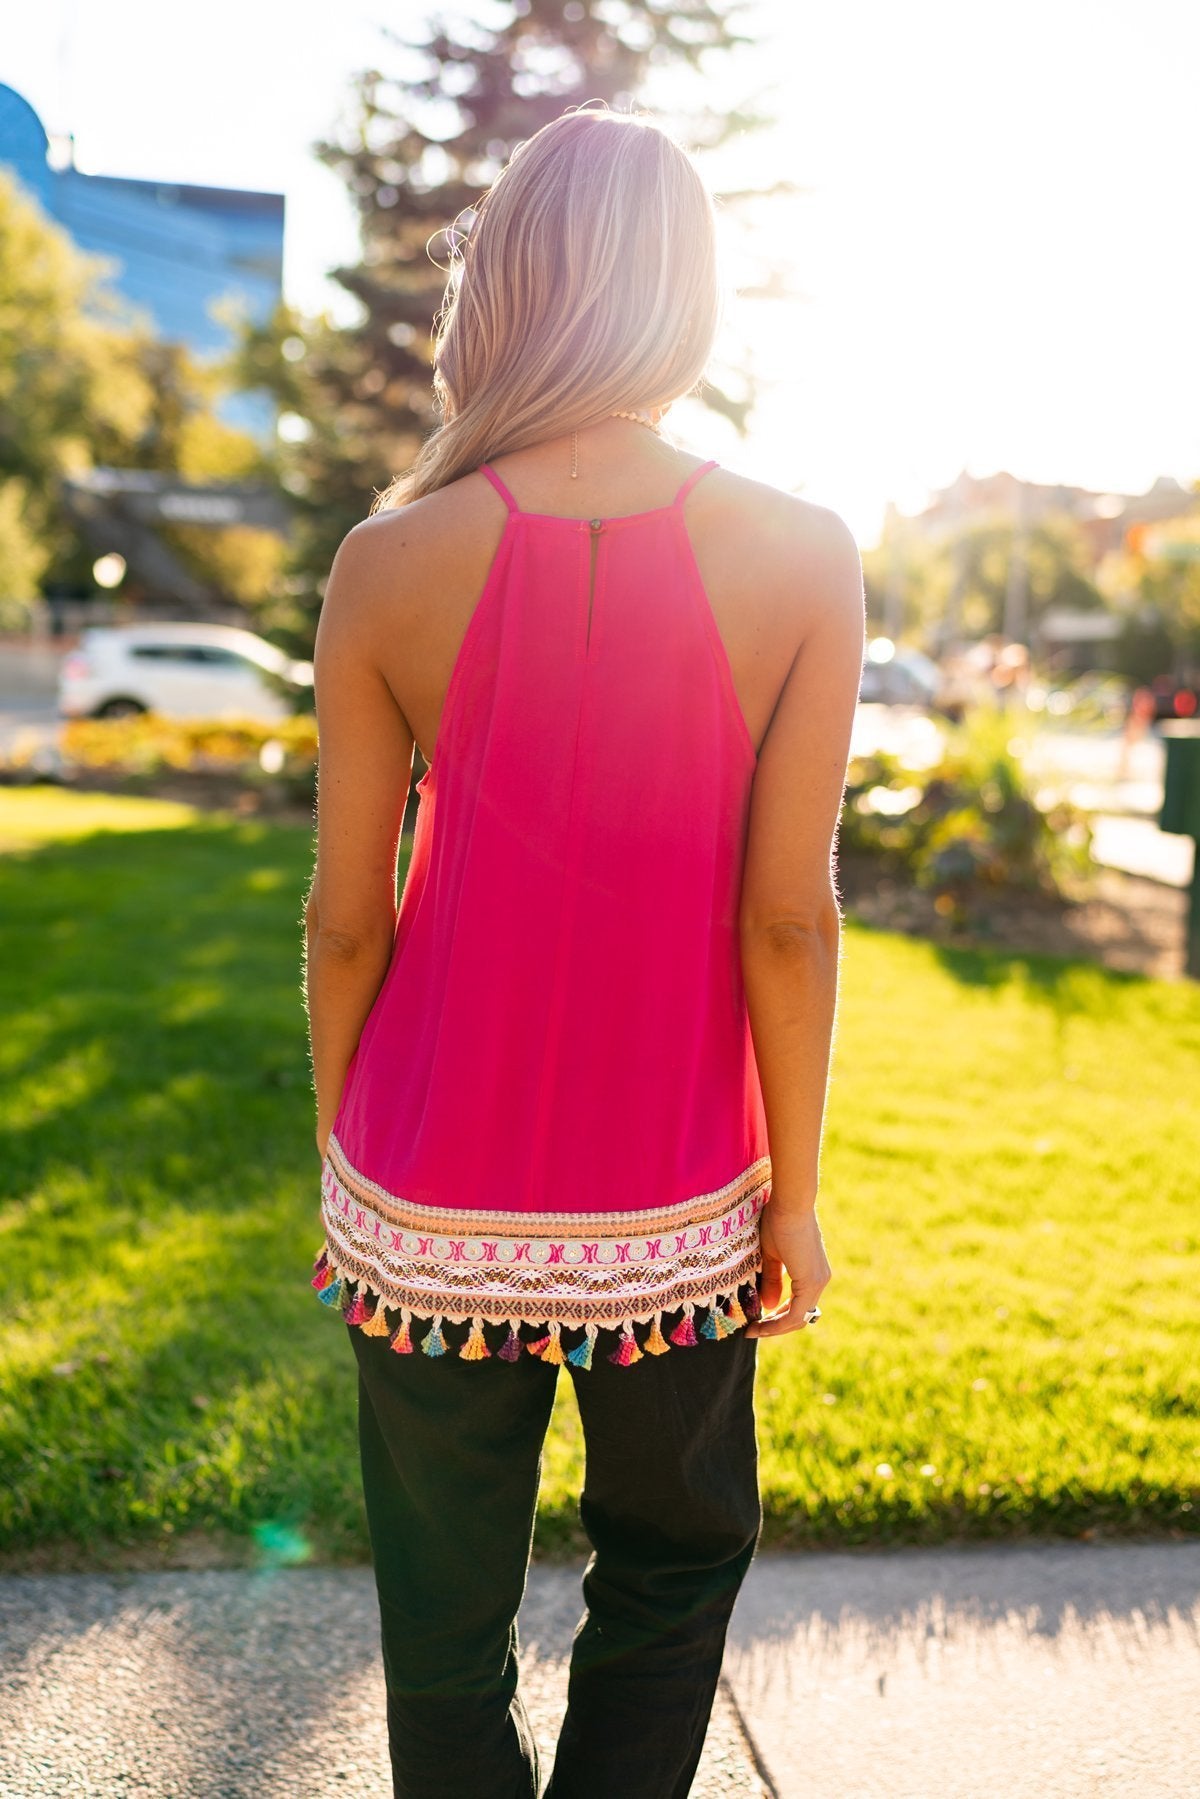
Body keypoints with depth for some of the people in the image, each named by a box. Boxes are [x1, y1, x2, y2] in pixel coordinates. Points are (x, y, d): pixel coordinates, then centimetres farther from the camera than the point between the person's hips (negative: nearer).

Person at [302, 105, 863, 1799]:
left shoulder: (393, 563, -9)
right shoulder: (802, 559, -10)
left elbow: (348, 915, -5)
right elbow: (788, 917, -11)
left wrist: (343, 1155, 10)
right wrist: (795, 1193, 2)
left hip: (432, 1206, 1)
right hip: (671, 1214, 0)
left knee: (446, 1629, 20)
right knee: (676, 1571, 26)